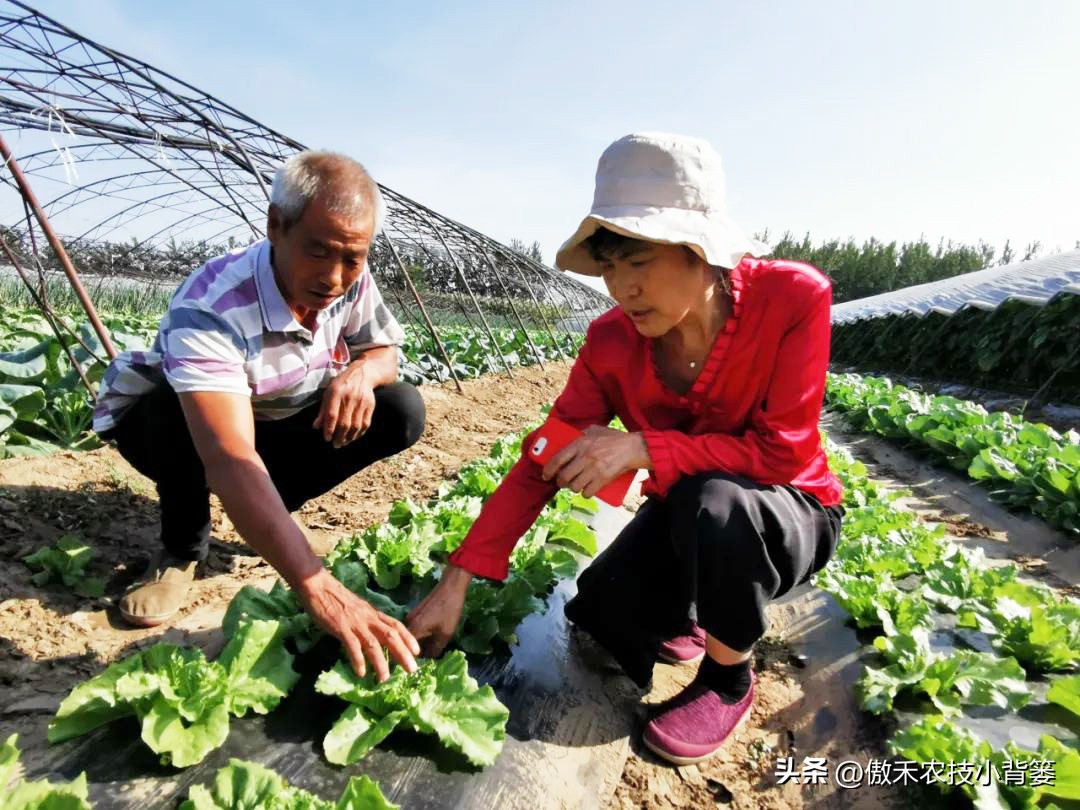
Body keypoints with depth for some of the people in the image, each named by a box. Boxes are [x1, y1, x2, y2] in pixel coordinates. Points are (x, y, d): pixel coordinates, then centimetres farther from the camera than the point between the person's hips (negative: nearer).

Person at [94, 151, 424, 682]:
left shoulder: (351, 282, -21)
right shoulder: (208, 309, -39)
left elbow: (385, 351, -4)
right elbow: (230, 459, -50)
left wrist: (362, 371, -31)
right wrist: (317, 587, -61)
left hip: (279, 428, 4)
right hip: (174, 428, -4)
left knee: (401, 411, -15)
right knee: (175, 408, -39)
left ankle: (264, 511, 1)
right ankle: (181, 549, -8)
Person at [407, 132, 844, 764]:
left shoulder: (793, 297, -24)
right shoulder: (612, 342, -15)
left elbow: (786, 452, -25)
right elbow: (545, 462, -15)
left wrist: (640, 448, -33)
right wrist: (457, 581, -19)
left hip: (788, 515, -2)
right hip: (685, 515, 3)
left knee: (712, 501, -36)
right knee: (601, 615, -18)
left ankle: (728, 680, -6)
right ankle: (695, 613, 17)